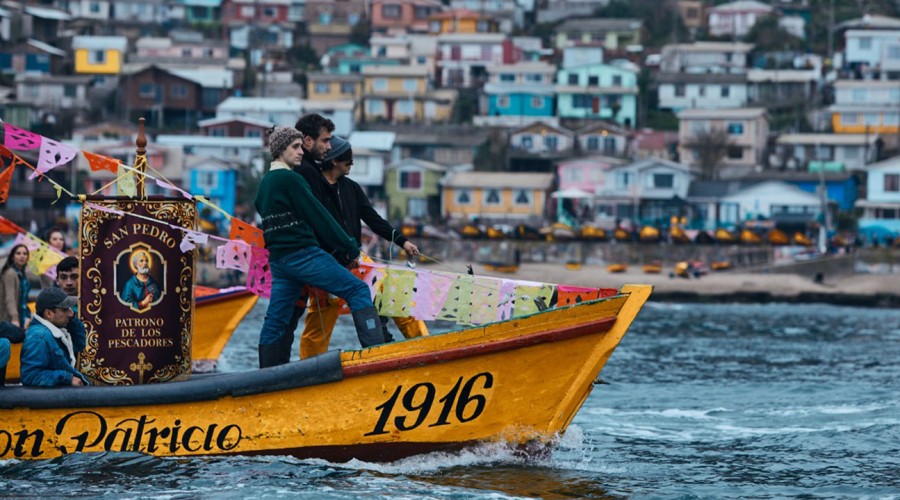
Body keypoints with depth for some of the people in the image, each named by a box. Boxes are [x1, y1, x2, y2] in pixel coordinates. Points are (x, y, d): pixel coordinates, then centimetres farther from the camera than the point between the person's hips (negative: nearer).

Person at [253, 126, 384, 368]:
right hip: (303, 255, -9)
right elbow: (317, 217, -11)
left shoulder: (264, 184, 18)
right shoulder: (290, 179, -9)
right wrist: (350, 248, -3)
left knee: (275, 321, 9)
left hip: (277, 258, 9)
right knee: (358, 289, -6)